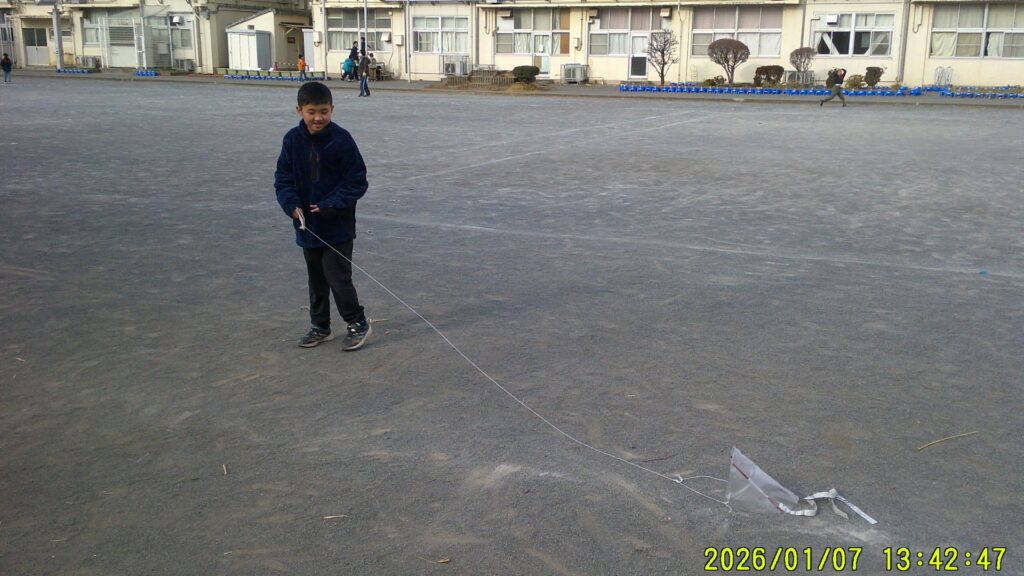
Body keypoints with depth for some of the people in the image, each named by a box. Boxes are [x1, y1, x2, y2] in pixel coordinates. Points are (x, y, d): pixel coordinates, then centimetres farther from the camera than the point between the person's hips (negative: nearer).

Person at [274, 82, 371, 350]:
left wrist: (331, 205, -20)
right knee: (316, 279, 16)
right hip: (307, 225, 5)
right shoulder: (293, 139, -2)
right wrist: (292, 204, -14)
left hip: (338, 225, -4)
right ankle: (320, 327, 31)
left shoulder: (341, 139, -13)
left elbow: (356, 181, -11)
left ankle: (358, 323, 16)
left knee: (338, 278, -4)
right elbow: (283, 177, 4)